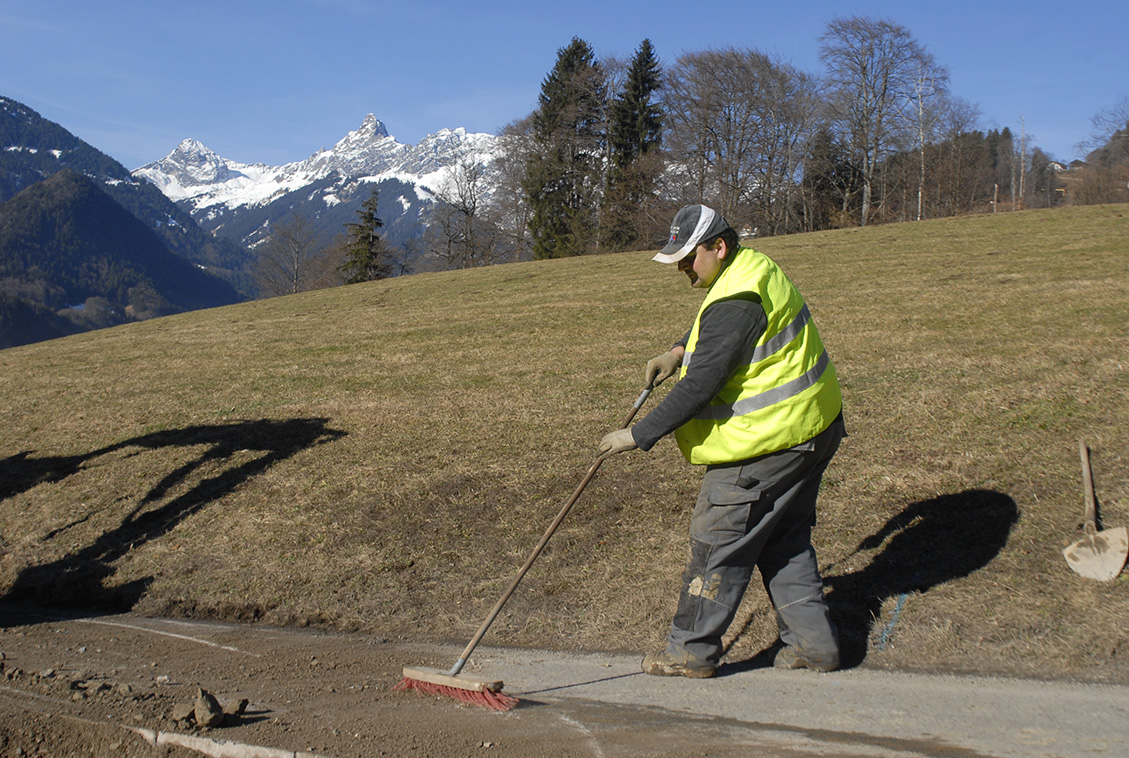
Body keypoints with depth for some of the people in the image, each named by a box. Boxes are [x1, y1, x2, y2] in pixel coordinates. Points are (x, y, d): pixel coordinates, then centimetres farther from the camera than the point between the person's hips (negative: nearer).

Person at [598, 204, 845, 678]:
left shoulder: (735, 304, -24)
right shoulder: (753, 266, 9)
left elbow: (698, 388, -26)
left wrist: (638, 436, -20)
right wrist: (679, 351, 13)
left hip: (765, 445, -11)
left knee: (717, 544, 0)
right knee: (785, 541, 18)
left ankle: (692, 651, 12)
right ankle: (812, 643, 24)